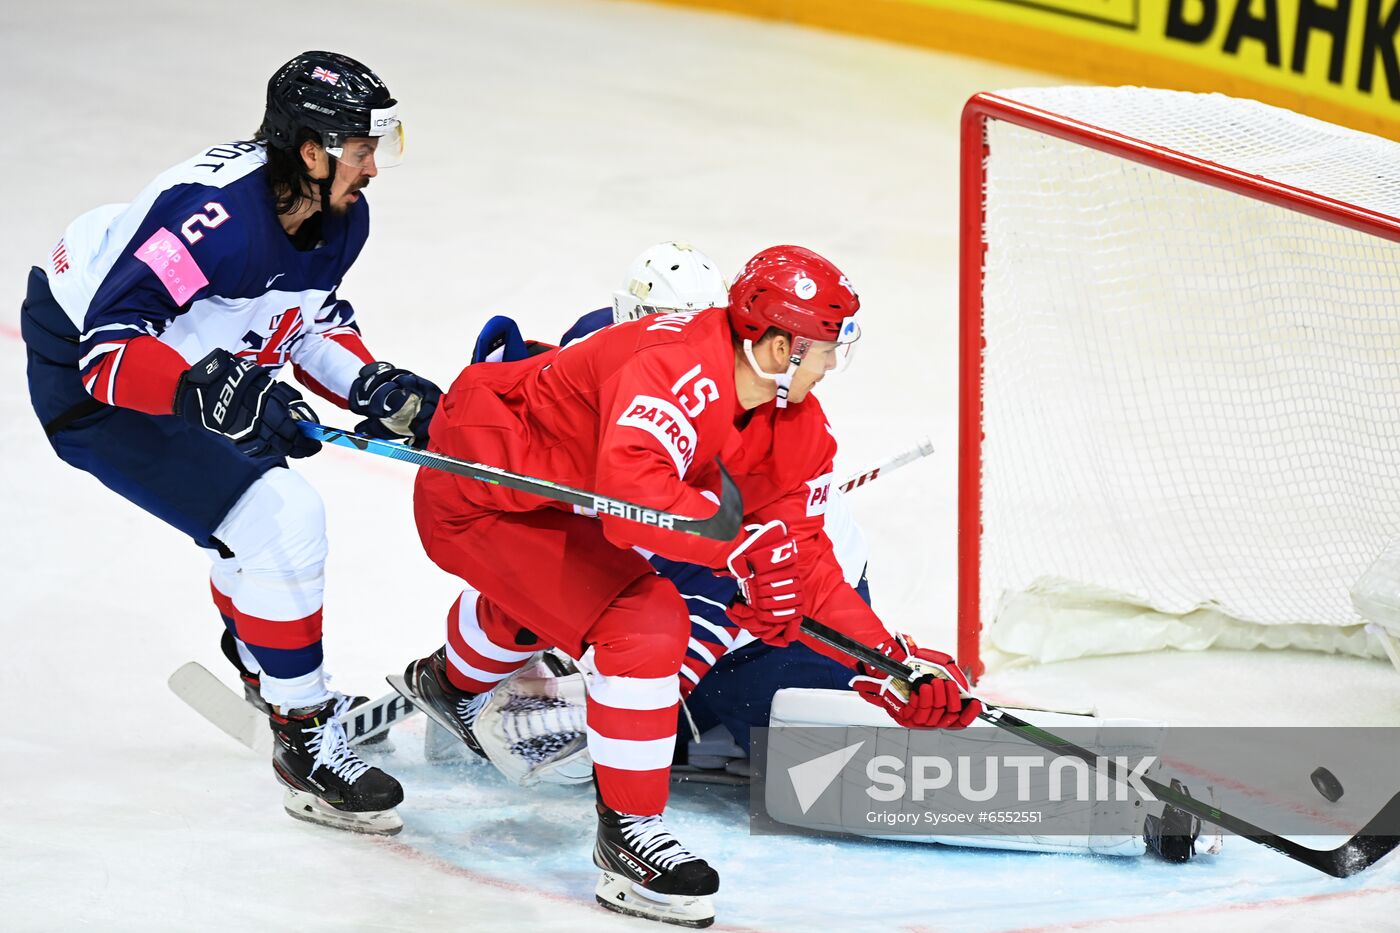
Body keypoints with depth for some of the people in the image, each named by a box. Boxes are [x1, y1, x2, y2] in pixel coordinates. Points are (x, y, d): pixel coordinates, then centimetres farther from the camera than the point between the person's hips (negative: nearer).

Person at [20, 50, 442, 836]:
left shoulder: (341, 218, -7)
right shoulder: (214, 213, -35)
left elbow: (316, 319, 10)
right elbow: (110, 345, -36)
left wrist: (375, 388, -6)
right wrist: (208, 389, -49)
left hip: (185, 368, 9)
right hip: (90, 386, -9)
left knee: (268, 501, 22)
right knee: (279, 523, -16)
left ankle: (265, 680, 48)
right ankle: (306, 744, -3)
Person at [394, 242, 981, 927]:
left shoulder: (798, 425, -5)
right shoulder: (677, 370, -33)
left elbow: (803, 557, -3)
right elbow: (631, 492, -48)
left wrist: (892, 664, -11)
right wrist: (746, 544, -51)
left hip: (556, 487, 10)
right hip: (478, 495, -10)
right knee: (646, 625, -23)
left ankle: (451, 682, 70)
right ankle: (629, 833, -10)